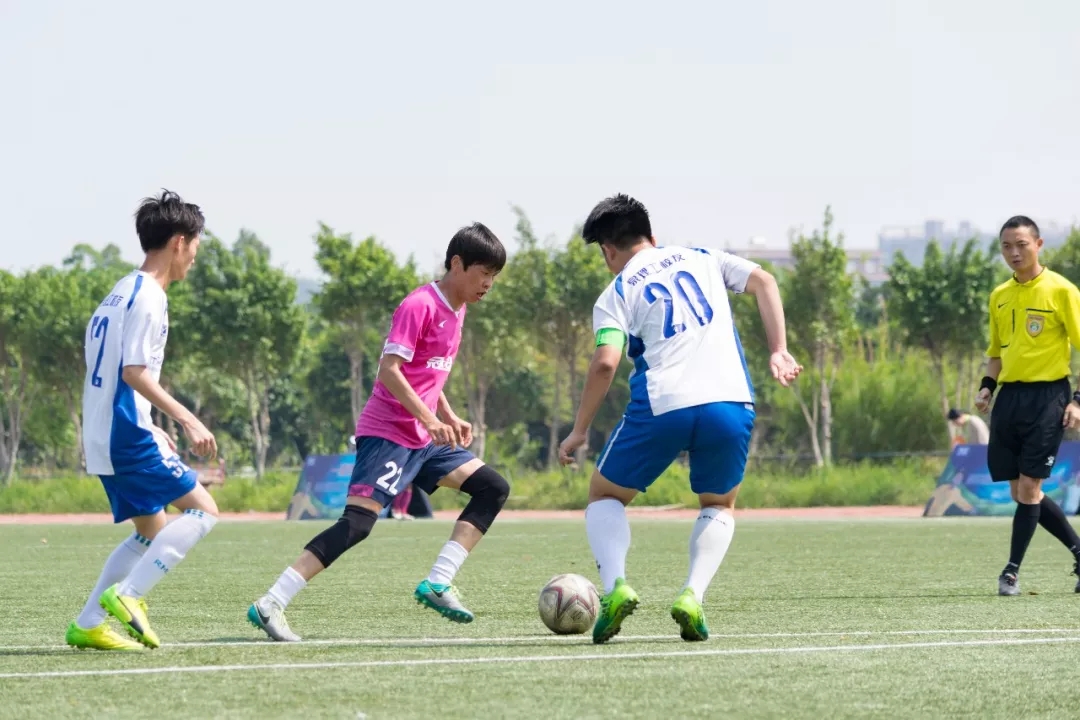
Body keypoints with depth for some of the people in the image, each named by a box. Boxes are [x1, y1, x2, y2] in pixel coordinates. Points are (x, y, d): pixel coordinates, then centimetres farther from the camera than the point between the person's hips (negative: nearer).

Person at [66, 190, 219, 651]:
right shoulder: (148, 298, -13)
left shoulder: (121, 293, 18)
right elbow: (134, 372, -21)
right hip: (127, 436, -10)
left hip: (102, 437, 10)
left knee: (151, 532, 16)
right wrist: (188, 420, -24)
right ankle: (127, 595, -15)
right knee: (202, 510, -8)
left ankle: (88, 624, 11)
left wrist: (153, 430, 25)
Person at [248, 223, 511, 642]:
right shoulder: (420, 305, -13)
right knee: (358, 522, -20)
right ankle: (270, 605, -22)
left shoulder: (456, 309, 15)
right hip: (388, 432, -9)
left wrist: (450, 419, 16)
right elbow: (389, 369, -21)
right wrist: (429, 419, -25)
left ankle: (437, 584, -1)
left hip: (424, 438, 9)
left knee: (493, 489, 5)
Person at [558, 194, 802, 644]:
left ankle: (615, 585, -6)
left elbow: (606, 362, -4)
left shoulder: (616, 295, 11)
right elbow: (763, 281, 8)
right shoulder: (701, 259, 22)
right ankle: (693, 595, 0)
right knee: (719, 506, 26)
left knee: (605, 495, 21)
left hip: (661, 406, -2)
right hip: (730, 403, 2)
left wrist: (578, 432, 3)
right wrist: (778, 352, 6)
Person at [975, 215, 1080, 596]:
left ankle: (1012, 571, -4)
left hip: (1047, 394, -6)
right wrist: (987, 387, 6)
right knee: (1019, 491, 6)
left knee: (1028, 486, -10)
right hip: (1010, 395, 6)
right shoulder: (999, 296, 13)